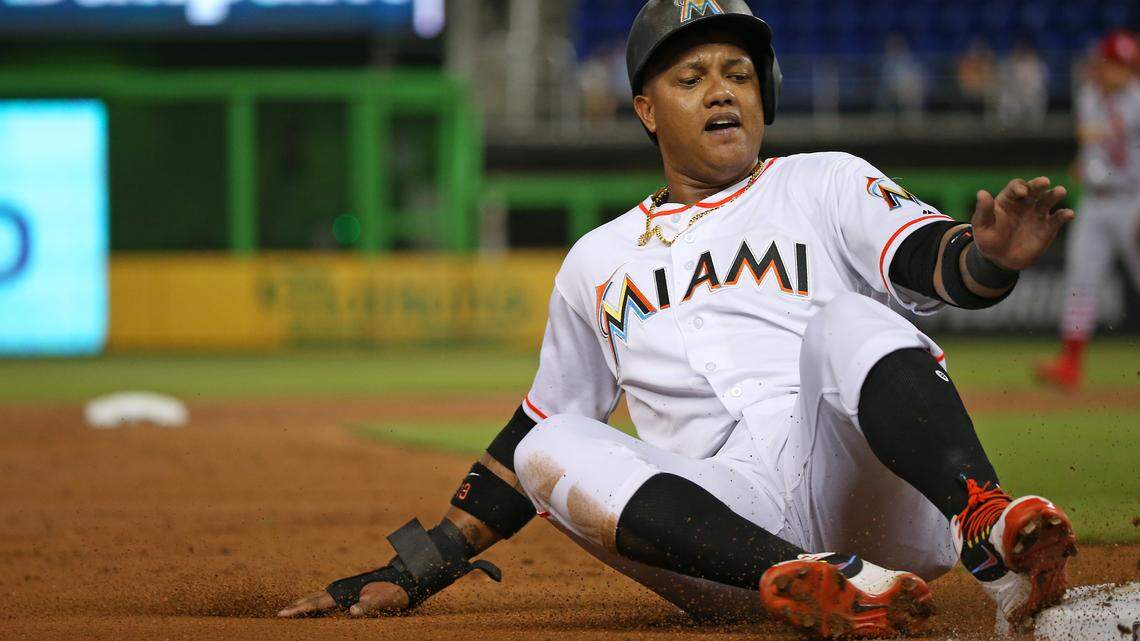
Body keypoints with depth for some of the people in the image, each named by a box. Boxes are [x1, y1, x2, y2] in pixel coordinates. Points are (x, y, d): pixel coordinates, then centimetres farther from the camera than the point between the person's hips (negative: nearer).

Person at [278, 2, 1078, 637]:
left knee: (846, 321, -27)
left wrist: (990, 258, -28)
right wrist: (420, 569, 23)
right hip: (722, 522, 2)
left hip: (871, 500, -2)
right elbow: (534, 432, 32)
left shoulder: (825, 185, 17)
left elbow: (936, 264, -3)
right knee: (552, 447, -20)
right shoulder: (600, 262, 26)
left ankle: (989, 532, -56)